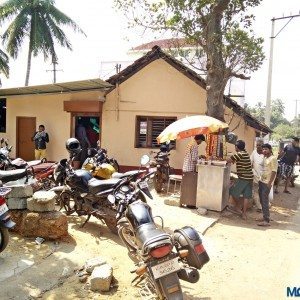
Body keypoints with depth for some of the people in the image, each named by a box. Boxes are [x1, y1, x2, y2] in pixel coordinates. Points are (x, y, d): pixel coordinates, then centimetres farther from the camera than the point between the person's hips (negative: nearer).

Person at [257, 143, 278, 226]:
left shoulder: (273, 158, -12)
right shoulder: (265, 158, 14)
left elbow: (274, 172, -16)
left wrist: (269, 183, -20)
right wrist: (260, 180, 16)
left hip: (267, 183, -8)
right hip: (261, 181, 9)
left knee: (265, 201, -8)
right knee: (262, 200, 12)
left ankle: (266, 221, -5)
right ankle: (265, 217, 23)